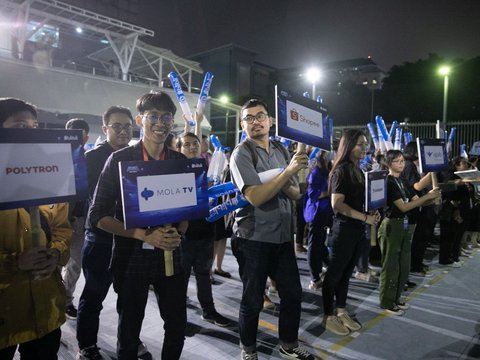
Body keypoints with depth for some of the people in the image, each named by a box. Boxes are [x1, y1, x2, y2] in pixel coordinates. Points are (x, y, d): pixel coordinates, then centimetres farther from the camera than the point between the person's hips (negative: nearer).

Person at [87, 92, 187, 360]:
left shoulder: (181, 161, 2)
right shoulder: (120, 160, -7)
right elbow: (98, 215, -9)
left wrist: (179, 233, -10)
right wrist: (144, 235, -19)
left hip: (170, 256, 3)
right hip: (132, 257, -3)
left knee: (178, 326, 15)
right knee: (129, 330, 15)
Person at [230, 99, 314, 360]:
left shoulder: (280, 151, 9)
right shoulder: (241, 154, -10)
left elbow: (295, 193, 10)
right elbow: (255, 197, -22)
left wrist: (286, 186, -13)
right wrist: (288, 171, -22)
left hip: (283, 236, 6)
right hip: (253, 239, -6)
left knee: (293, 293, 15)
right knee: (253, 300, 8)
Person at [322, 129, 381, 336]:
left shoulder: (358, 170, 11)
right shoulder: (341, 170, -13)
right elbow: (337, 204, -21)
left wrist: (372, 212, 3)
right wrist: (365, 217, -19)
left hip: (358, 229, 8)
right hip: (344, 228, -8)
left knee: (346, 273, 16)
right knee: (335, 273, 3)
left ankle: (341, 312, 28)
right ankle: (329, 317, 15)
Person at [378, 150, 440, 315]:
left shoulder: (403, 182, 12)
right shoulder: (388, 182, -13)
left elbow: (417, 201, 7)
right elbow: (403, 207, -18)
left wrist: (432, 197, -12)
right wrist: (427, 196, -19)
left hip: (405, 227, 8)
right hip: (391, 226, -8)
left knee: (404, 265, 15)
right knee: (391, 265, 1)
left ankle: (396, 298, 30)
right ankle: (387, 302, 14)